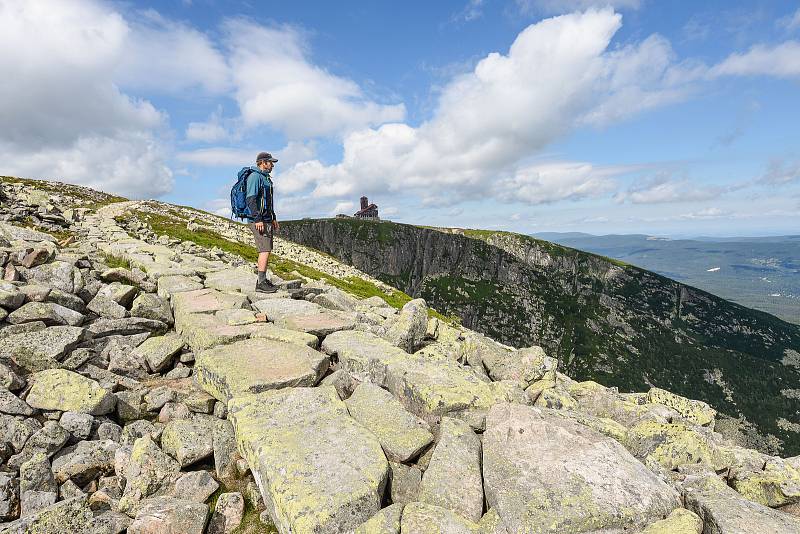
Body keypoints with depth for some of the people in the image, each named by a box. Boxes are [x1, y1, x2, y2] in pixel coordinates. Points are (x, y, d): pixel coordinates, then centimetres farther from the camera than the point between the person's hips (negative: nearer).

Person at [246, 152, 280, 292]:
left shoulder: (265, 178, 21)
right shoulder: (255, 176, -10)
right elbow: (251, 199, -19)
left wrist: (273, 219, 25)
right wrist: (258, 220, -25)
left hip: (266, 220, 10)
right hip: (258, 220, -10)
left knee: (266, 250, 10)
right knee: (265, 250, -14)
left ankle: (263, 279, 16)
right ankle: (261, 283, -12)